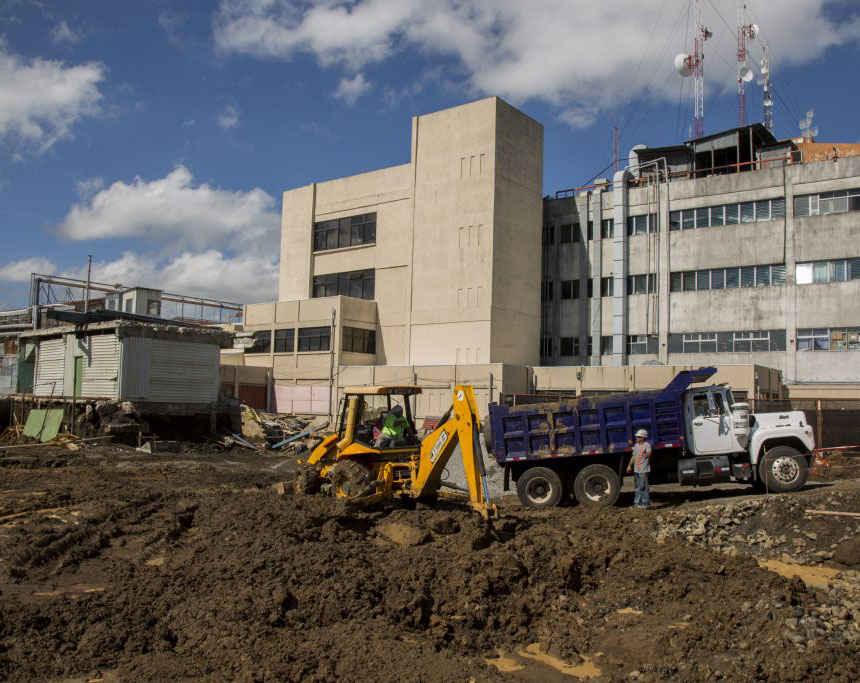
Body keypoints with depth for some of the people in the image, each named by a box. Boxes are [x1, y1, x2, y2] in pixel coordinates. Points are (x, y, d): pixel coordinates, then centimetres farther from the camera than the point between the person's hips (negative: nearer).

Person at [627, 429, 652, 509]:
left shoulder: (647, 445, -9)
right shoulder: (636, 445, 16)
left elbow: (649, 453, -28)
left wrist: (647, 455, -51)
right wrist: (630, 465, 17)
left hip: (643, 470, -8)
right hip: (636, 469, 8)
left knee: (644, 487, -6)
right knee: (638, 487, 14)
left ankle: (646, 503, -1)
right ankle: (638, 502, 21)